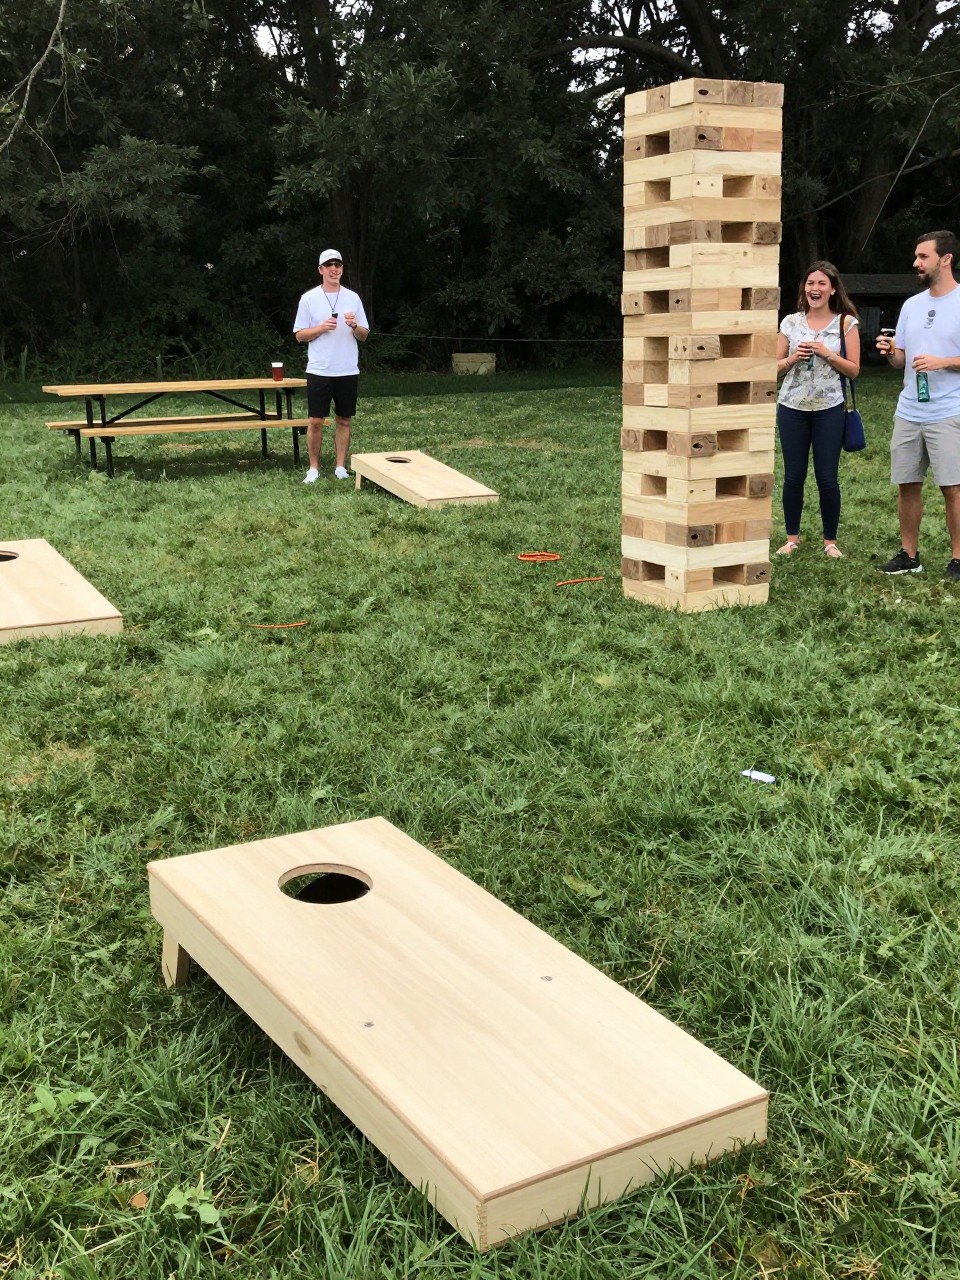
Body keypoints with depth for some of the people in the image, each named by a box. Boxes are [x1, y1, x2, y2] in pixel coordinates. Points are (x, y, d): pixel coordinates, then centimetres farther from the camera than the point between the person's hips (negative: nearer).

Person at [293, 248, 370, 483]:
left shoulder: (353, 298, 7)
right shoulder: (309, 299, 1)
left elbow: (364, 336, 9)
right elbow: (299, 335, 2)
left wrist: (354, 326, -13)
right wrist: (321, 328, -14)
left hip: (348, 371, 2)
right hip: (319, 370, -2)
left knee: (344, 420, 6)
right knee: (315, 421, -2)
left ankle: (340, 467, 14)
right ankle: (313, 468, 8)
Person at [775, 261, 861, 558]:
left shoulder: (846, 323, -1)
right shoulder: (791, 322, 4)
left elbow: (853, 370, -1)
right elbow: (775, 366, 8)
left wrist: (827, 354, -14)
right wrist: (793, 358, -11)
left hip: (829, 410, -2)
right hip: (792, 408, 2)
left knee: (827, 477, 1)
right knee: (793, 476, 6)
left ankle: (830, 541, 14)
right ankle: (792, 537, 19)